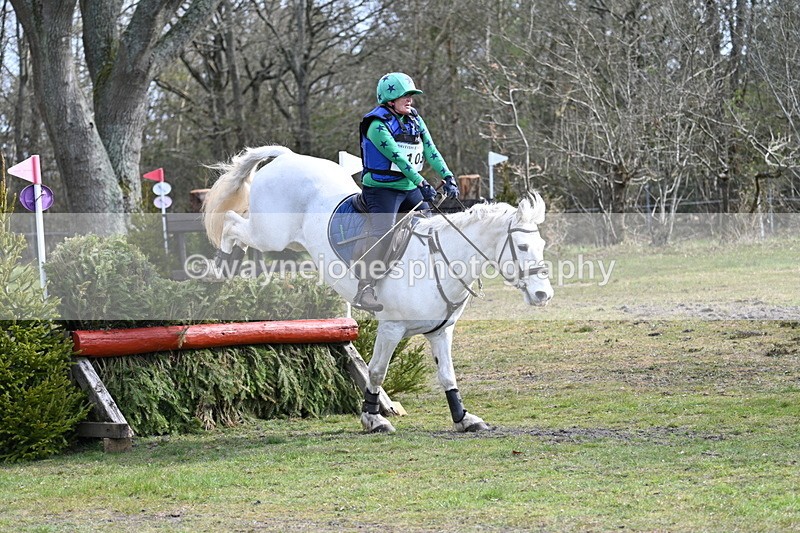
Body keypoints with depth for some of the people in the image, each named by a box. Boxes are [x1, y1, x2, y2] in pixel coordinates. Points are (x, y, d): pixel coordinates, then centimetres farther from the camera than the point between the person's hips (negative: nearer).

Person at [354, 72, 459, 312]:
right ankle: (365, 289, -32)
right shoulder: (378, 125, -14)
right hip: (381, 189, -8)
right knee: (382, 231, -26)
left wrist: (448, 177, -7)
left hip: (409, 189, 8)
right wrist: (422, 184, -28)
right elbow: (398, 158, -22)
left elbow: (431, 151, 5)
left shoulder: (414, 120, 9)